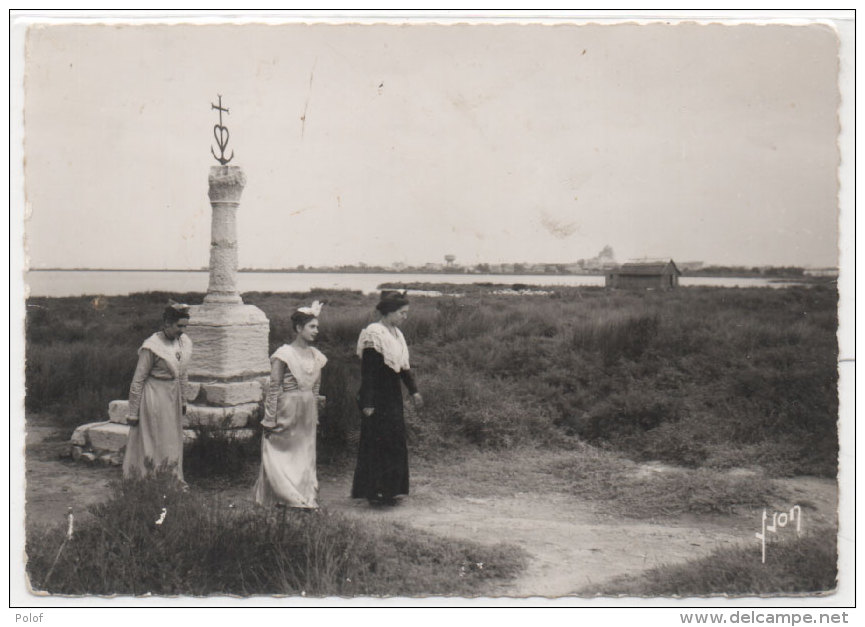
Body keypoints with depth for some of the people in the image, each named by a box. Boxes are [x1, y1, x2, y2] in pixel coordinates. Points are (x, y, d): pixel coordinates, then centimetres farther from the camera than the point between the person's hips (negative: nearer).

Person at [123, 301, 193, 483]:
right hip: (154, 398, -6)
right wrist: (133, 413, -12)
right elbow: (137, 381, -13)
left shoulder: (184, 342, 2)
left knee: (173, 442, 15)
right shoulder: (152, 347, -18)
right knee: (152, 442, 2)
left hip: (173, 398, 7)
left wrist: (182, 401, 20)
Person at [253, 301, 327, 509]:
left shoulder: (315, 355, 8)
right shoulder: (284, 354, -11)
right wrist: (270, 420, -14)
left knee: (306, 456, 9)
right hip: (286, 411, -6)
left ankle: (306, 499, 15)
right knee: (279, 455, 1)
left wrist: (315, 416, 18)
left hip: (307, 414, 6)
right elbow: (273, 388, -12)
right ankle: (280, 498, 11)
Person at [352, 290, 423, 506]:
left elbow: (404, 365, 20)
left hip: (393, 395, 9)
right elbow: (368, 372, -18)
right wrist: (367, 403, -20)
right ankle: (373, 491, 3)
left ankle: (388, 490, 19)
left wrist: (413, 391, 19)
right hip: (378, 397, -9)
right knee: (376, 443, -5)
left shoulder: (396, 334, 12)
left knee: (395, 441, 11)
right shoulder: (374, 334, -15)